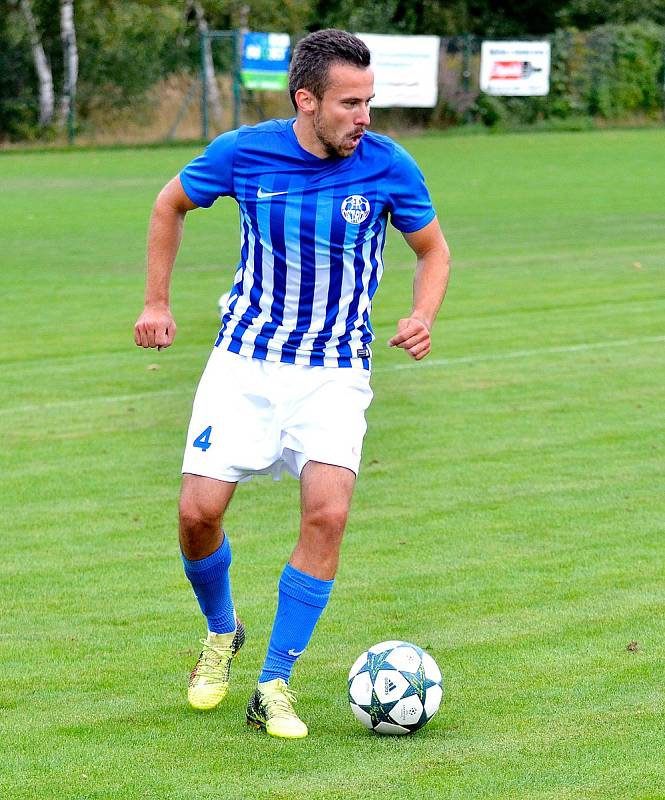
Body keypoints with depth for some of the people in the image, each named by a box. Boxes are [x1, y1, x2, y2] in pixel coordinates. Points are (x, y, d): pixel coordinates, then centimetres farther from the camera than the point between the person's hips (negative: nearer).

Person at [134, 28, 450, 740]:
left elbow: (432, 251, 7)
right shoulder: (243, 153, -11)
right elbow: (170, 205, 10)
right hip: (244, 360, 0)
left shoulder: (389, 166, -10)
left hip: (335, 369, 0)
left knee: (327, 514, -18)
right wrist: (156, 302, 10)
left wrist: (422, 318, -11)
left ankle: (274, 687, -6)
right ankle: (221, 633, 24)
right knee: (199, 510, -9)